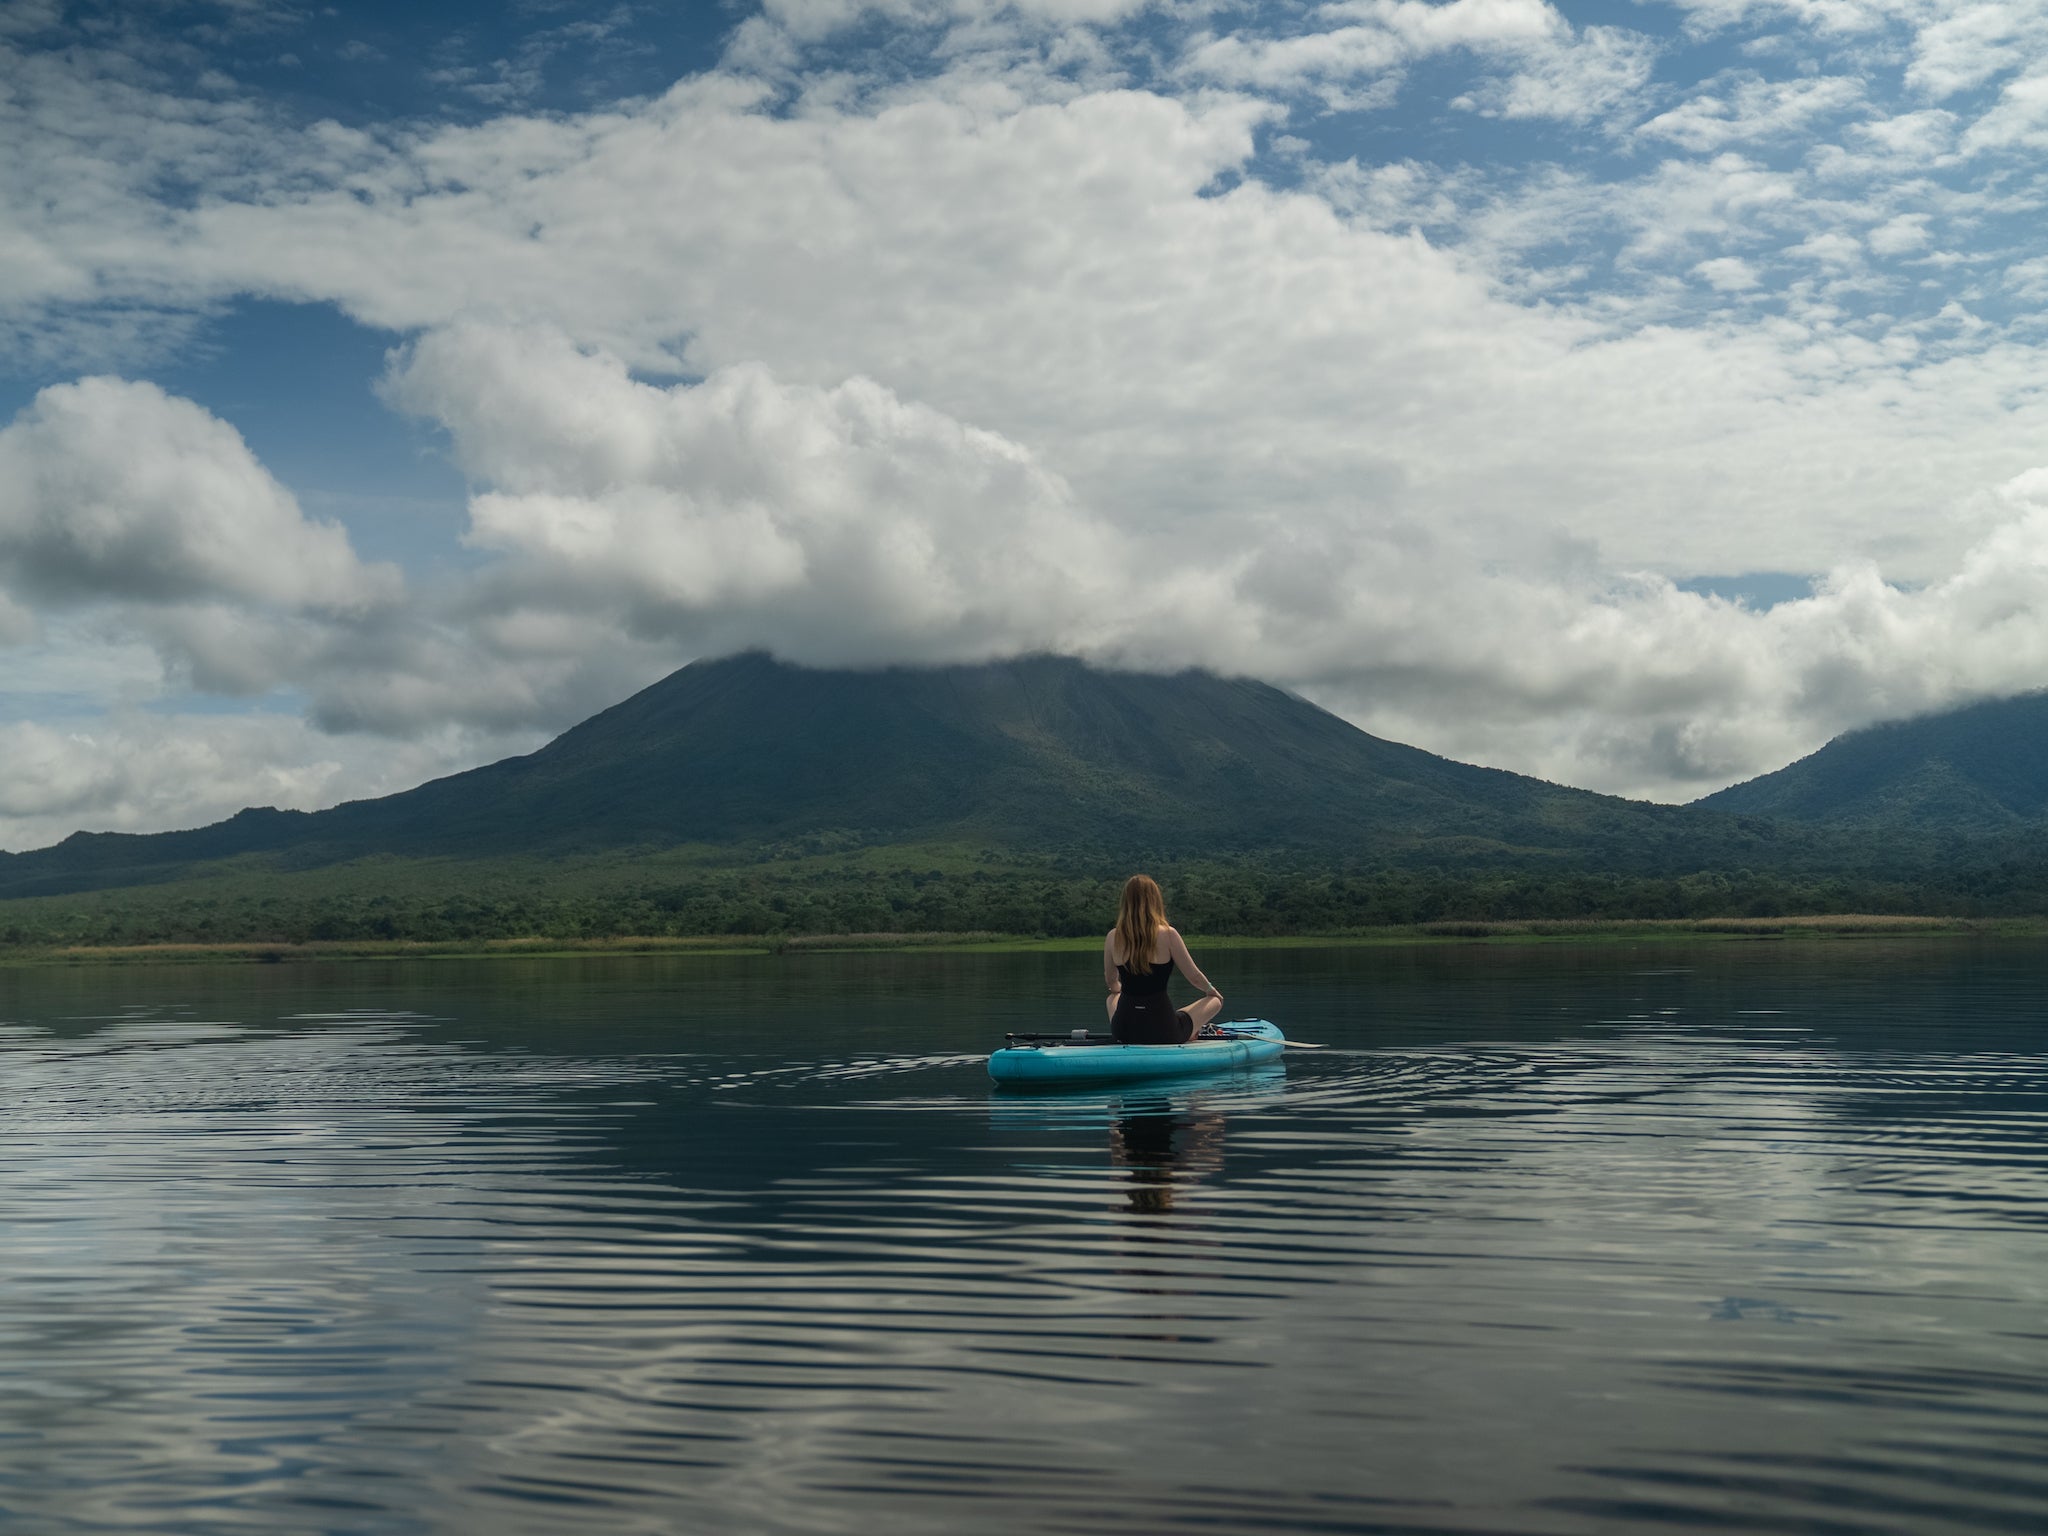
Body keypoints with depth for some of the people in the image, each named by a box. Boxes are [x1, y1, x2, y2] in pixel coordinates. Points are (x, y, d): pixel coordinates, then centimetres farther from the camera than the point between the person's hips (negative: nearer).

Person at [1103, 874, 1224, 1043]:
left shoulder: (1112, 937, -3)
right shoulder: (1167, 934, -13)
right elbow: (1194, 976, -3)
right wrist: (1210, 990, 20)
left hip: (1123, 1031, 2)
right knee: (1215, 1001, 23)